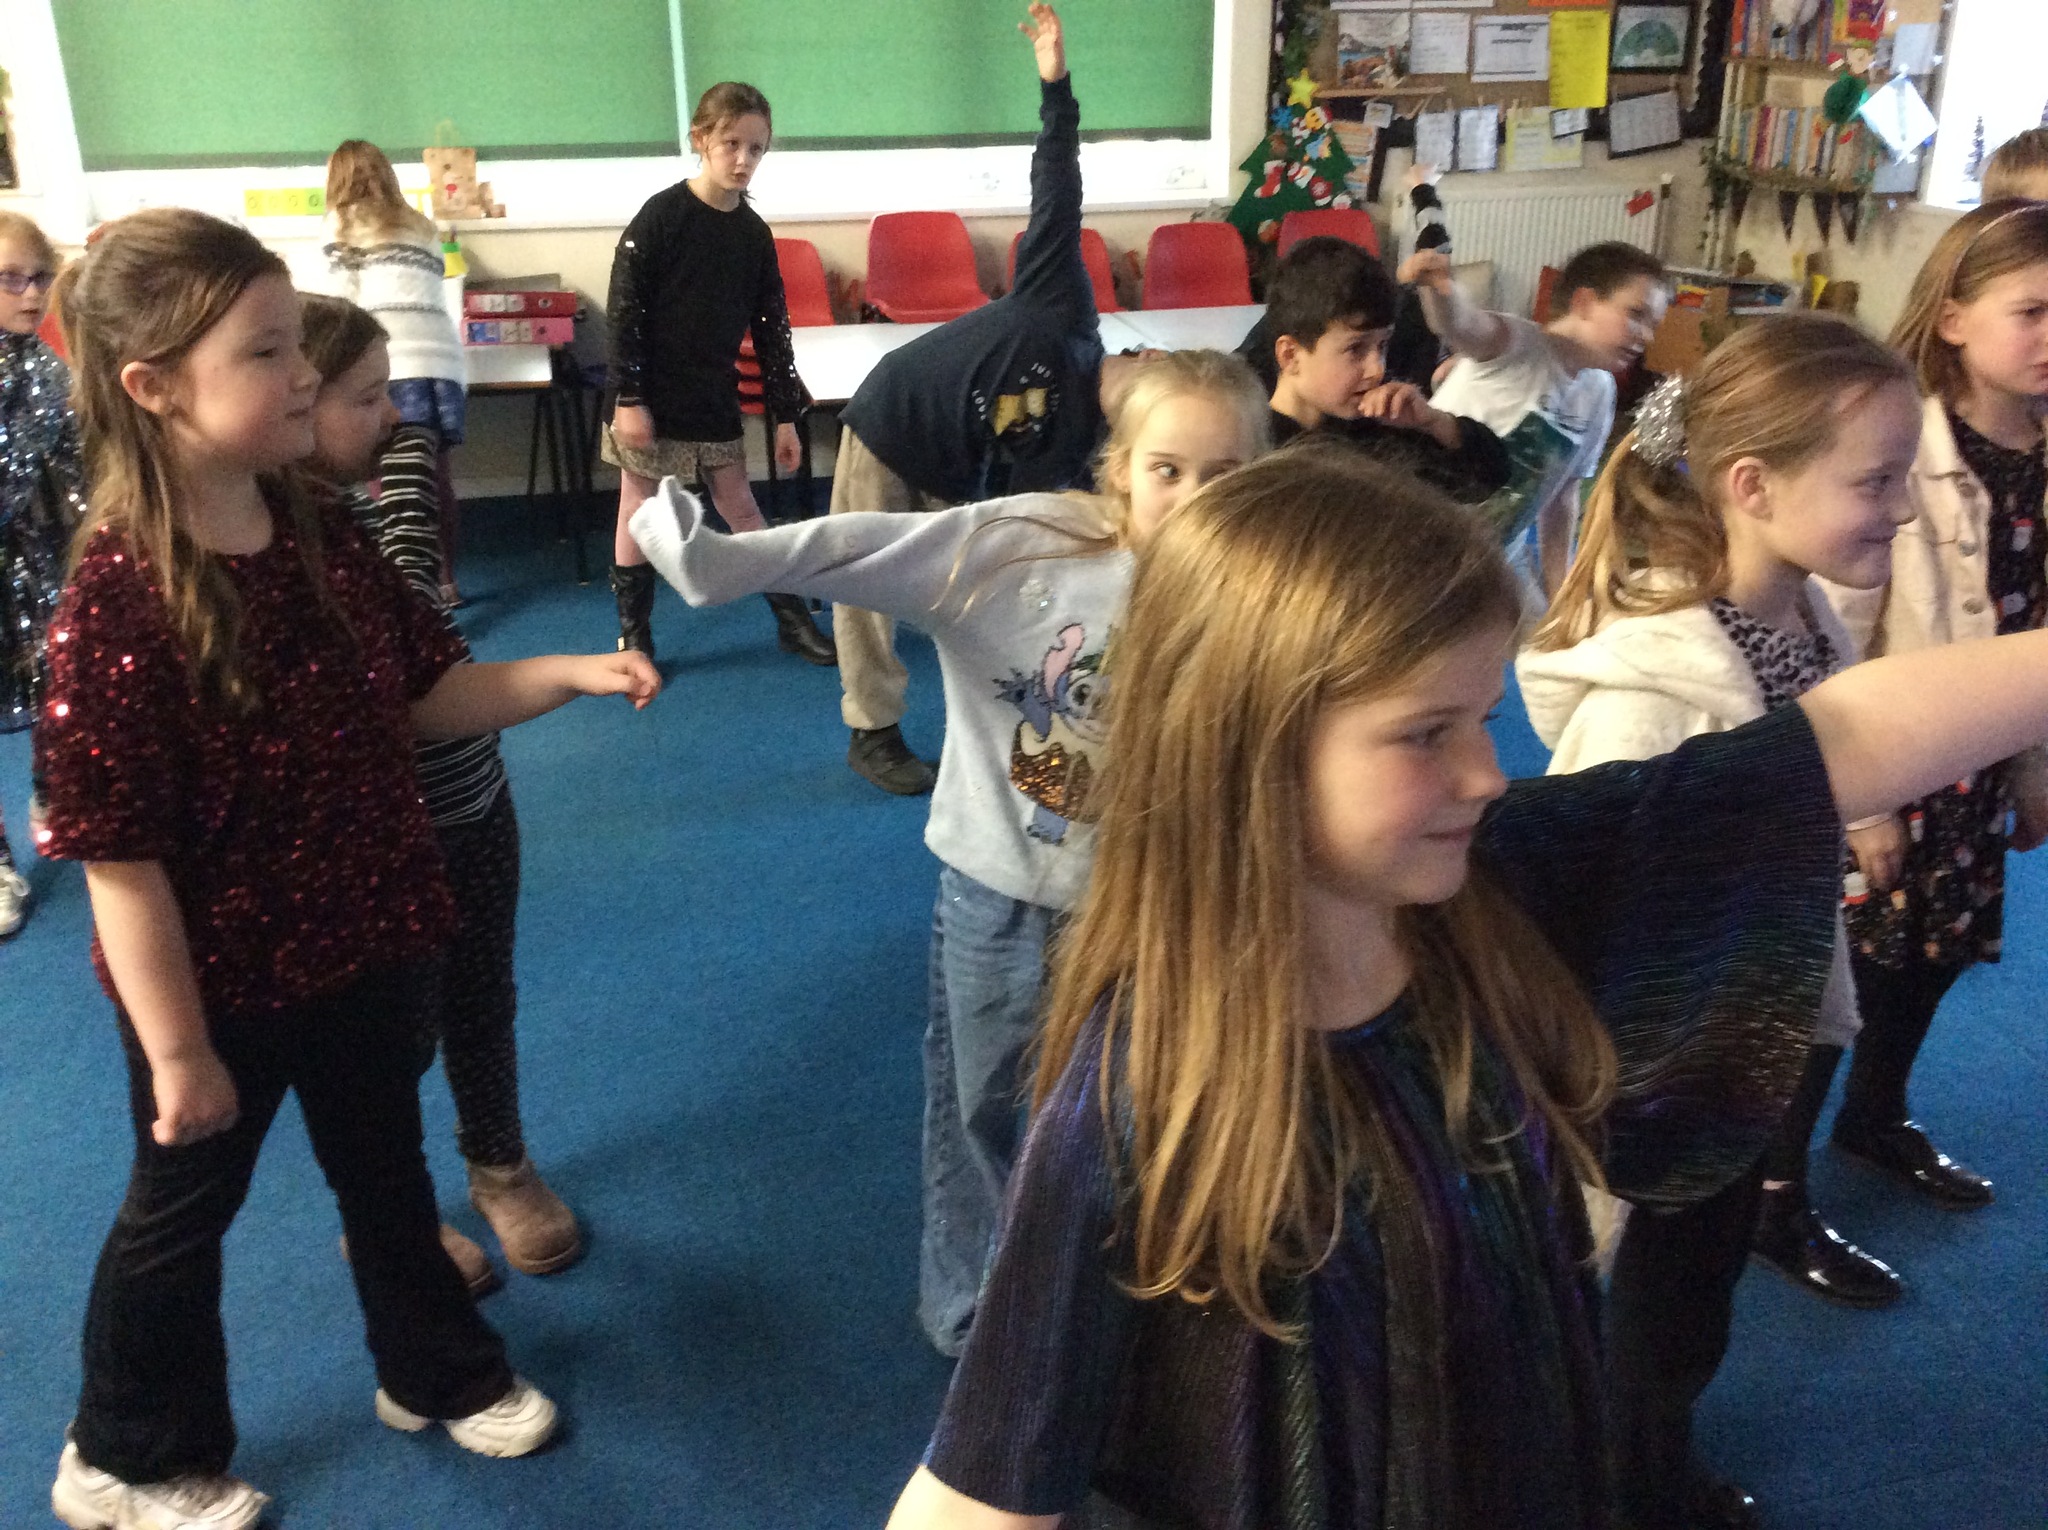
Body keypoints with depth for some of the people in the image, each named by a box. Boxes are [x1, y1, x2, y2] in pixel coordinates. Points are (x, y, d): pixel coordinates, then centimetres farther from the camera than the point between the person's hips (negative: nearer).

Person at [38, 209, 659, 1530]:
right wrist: (177, 1048, -18)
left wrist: (568, 674, -11)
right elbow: (119, 859, -23)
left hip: (363, 939, 6)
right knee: (184, 1209, 17)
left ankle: (441, 1373, 48)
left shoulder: (320, 534, -6)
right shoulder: (117, 602, -26)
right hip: (222, 976, -5)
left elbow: (423, 697, 4)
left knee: (386, 1166, 24)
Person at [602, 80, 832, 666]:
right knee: (638, 512, 7)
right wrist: (629, 398, -15)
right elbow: (624, 308, -12)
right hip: (652, 398, -4)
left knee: (741, 510, 12)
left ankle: (793, 620, 20)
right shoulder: (661, 215, -12)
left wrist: (785, 415, 6)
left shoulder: (753, 233, 2)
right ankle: (633, 636, 18)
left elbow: (771, 326, 6)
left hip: (715, 400, 4)